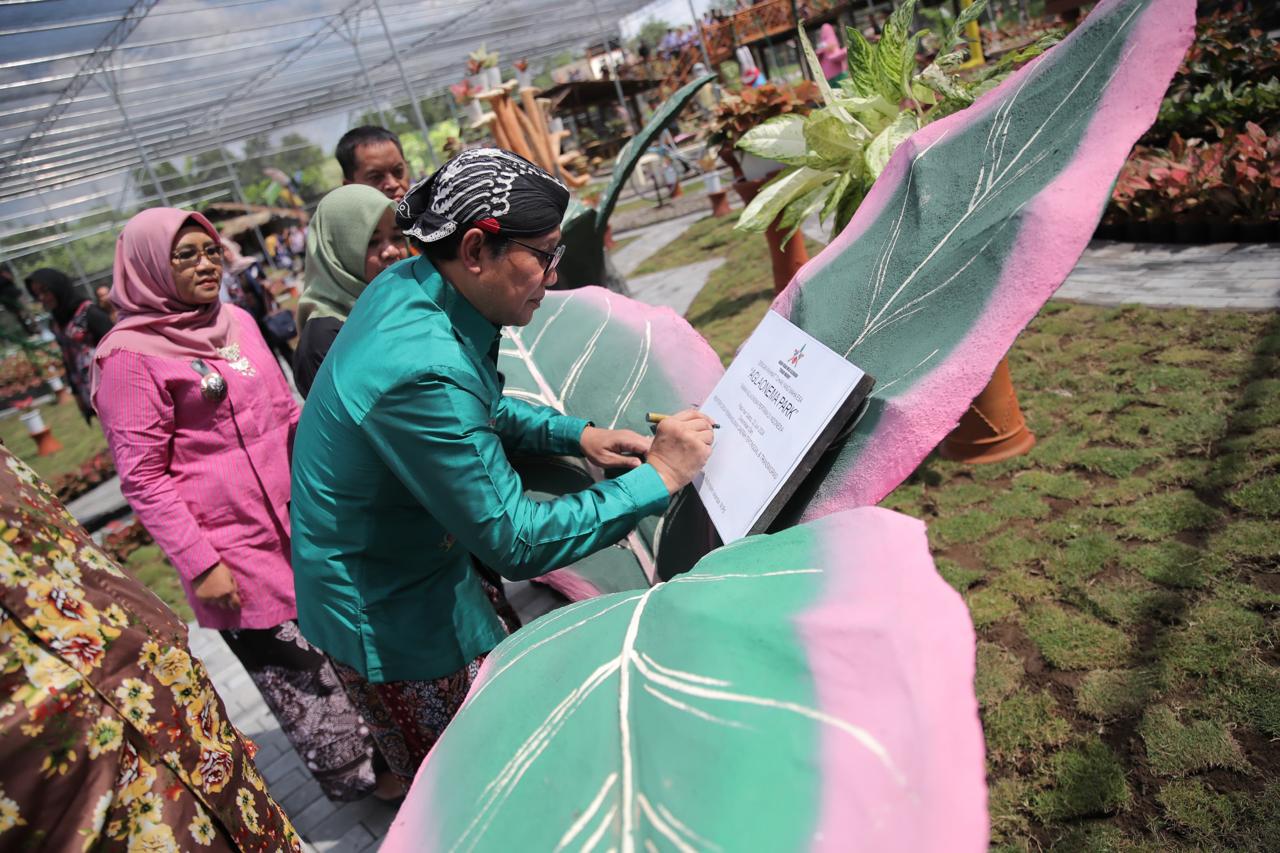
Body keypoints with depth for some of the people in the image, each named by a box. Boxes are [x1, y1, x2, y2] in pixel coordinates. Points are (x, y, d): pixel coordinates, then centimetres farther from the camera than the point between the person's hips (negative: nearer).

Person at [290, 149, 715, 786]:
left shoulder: (410, 284, -5)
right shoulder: (421, 371, -35)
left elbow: (480, 408, 12)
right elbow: (515, 542, -30)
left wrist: (577, 433, 0)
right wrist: (656, 477, -24)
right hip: (393, 621, -9)